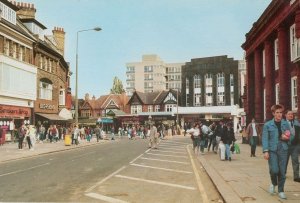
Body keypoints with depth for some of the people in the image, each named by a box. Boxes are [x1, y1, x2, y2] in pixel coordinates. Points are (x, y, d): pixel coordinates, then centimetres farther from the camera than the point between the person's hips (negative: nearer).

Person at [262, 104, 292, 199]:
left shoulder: (286, 124, 7)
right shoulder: (267, 125, 0)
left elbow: (290, 136, 13)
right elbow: (265, 138, -4)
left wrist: (285, 137, -10)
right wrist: (265, 151, -13)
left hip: (283, 150, 2)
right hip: (272, 150, -2)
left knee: (282, 171, 4)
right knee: (274, 170, -9)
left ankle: (281, 191, 20)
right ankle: (273, 184, 24)